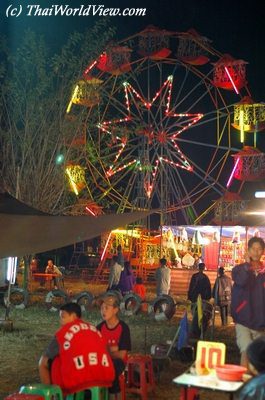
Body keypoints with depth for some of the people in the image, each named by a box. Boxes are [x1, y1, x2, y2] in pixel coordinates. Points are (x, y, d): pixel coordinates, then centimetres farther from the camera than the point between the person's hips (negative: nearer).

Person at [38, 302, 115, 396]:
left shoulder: (63, 332, 8)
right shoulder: (94, 329, 20)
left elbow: (42, 363, 14)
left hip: (78, 382, -4)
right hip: (105, 379, 4)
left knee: (43, 364, 18)